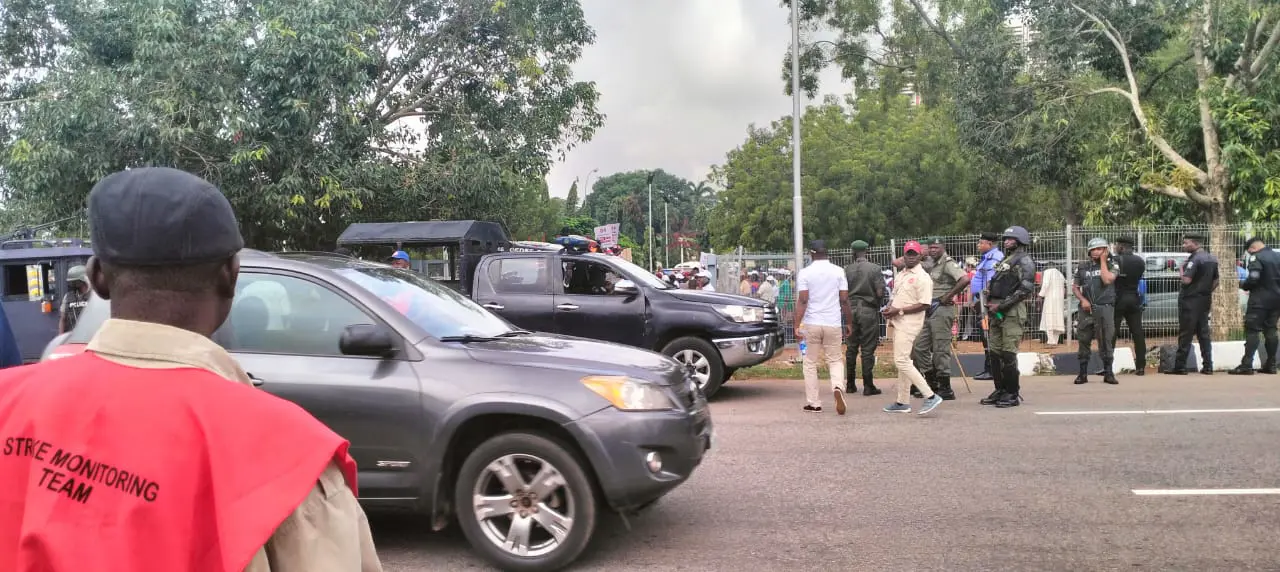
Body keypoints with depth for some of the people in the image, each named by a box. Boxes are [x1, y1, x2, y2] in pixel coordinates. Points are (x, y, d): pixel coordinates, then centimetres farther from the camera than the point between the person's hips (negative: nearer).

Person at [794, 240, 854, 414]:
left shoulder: (805, 273, -3)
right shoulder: (838, 271, 2)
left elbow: (802, 301, -10)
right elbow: (844, 300, 2)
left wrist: (797, 325, -9)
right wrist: (849, 323, 11)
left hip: (811, 323, -1)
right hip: (833, 323, 1)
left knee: (810, 363, 9)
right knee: (835, 360, 12)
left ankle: (813, 403, 11)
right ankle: (838, 387, -16)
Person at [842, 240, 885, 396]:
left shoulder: (847, 270, 1)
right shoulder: (874, 268, -7)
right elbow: (880, 292, -11)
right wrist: (878, 305, 8)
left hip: (851, 309, 3)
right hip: (869, 310, -3)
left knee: (851, 348, 12)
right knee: (868, 349, 0)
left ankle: (850, 384, 16)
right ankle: (868, 386, 1)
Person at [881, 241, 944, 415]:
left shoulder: (922, 277, -12)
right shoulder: (900, 275, 15)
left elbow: (924, 304, -18)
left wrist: (899, 311, -19)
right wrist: (888, 308, 3)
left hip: (910, 323, -9)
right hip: (898, 323, 9)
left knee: (902, 361, -15)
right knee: (903, 361, 13)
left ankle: (930, 396, -12)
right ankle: (903, 402, 20)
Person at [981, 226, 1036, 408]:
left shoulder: (1024, 260, -4)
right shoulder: (1005, 260, 23)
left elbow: (1026, 288, -15)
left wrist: (1001, 305, -15)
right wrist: (988, 293, 6)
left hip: (1012, 312, -9)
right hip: (996, 312, 9)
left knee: (1008, 354, -10)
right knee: (994, 353, 9)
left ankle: (1013, 393, -3)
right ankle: (1000, 390, 17)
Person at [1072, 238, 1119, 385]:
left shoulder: (1112, 265, 5)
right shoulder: (1083, 267, 12)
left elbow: (1107, 280, -14)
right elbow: (1075, 287, 14)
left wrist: (1103, 261, -6)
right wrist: (1083, 300, -3)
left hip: (1105, 308, -3)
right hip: (1086, 308, 3)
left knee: (1106, 341, -3)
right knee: (1083, 341, 3)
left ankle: (1108, 373, 5)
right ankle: (1083, 373, 8)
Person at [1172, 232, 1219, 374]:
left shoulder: (1195, 259, -15)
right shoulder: (1212, 259, 12)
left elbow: (1186, 280, -22)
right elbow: (1216, 281, 17)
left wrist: (1182, 269, -5)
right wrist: (1207, 293, 19)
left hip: (1190, 301, -8)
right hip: (1205, 301, 8)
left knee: (1185, 334, -5)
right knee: (1204, 333, 11)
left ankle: (1180, 366, -3)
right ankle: (1207, 366, 10)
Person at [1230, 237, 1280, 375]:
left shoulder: (1256, 257, -12)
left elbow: (1253, 278, -23)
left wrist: (1243, 285, -5)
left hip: (1260, 299, -7)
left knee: (1252, 330, -7)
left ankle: (1246, 365, -11)